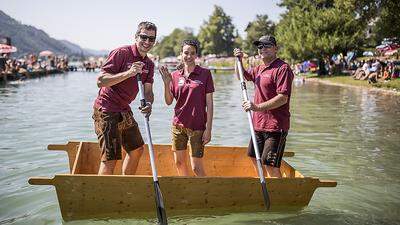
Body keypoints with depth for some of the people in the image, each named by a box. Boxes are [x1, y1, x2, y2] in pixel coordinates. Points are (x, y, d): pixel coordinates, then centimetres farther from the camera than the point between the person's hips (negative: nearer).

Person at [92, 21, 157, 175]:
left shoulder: (149, 64, 9)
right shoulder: (121, 53, -16)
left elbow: (148, 90, 2)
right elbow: (100, 81, -21)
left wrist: (148, 103, -20)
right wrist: (128, 73, -30)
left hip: (124, 111, 9)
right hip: (106, 110, -9)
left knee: (137, 149, 18)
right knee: (110, 157, -10)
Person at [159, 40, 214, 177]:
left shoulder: (205, 73, -4)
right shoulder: (175, 75, 5)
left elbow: (209, 103, -5)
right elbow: (169, 102, 4)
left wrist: (208, 129, -9)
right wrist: (166, 83, -12)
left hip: (197, 127, -4)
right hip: (178, 125, 4)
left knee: (196, 167, -2)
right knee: (179, 162, 15)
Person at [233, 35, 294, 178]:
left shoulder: (283, 68, -13)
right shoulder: (259, 69, 15)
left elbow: (283, 98, -23)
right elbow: (242, 75, 33)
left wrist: (258, 107, -28)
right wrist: (239, 60, 14)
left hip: (275, 125, -10)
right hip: (258, 124, 10)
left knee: (270, 164, -12)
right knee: (254, 157, 21)